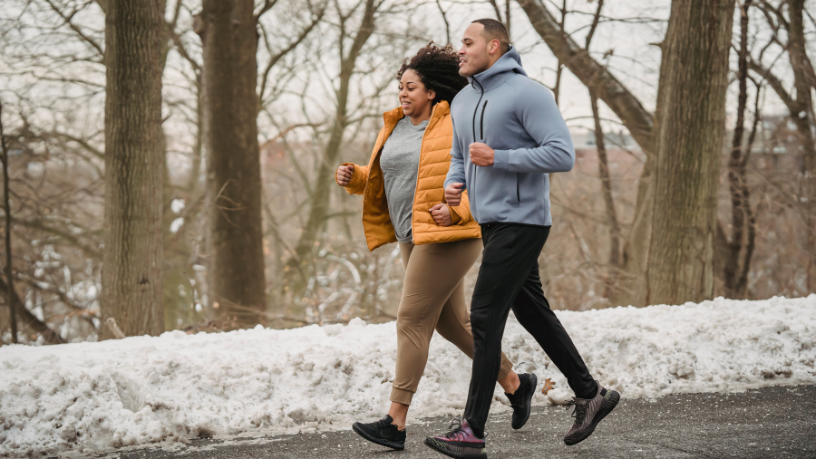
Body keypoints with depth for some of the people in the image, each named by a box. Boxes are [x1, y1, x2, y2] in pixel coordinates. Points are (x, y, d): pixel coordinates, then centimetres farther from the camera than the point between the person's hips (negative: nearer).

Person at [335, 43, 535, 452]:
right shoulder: (395, 127, 14)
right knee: (452, 323, 14)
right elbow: (379, 179, 22)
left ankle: (395, 422, -11)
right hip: (414, 238, 9)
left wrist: (455, 210, -23)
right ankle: (514, 382, 32)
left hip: (450, 236, -9)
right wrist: (353, 177, 2)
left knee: (412, 321, -12)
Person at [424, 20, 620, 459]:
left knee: (484, 317, -10)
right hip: (491, 223, 9)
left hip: (521, 222, -9)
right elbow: (460, 158, 24)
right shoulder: (463, 101, 12)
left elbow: (562, 155, -20)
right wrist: (454, 185, 1)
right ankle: (589, 394, 27)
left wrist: (497, 158, -23)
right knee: (531, 311, 15)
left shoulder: (527, 93, -14)